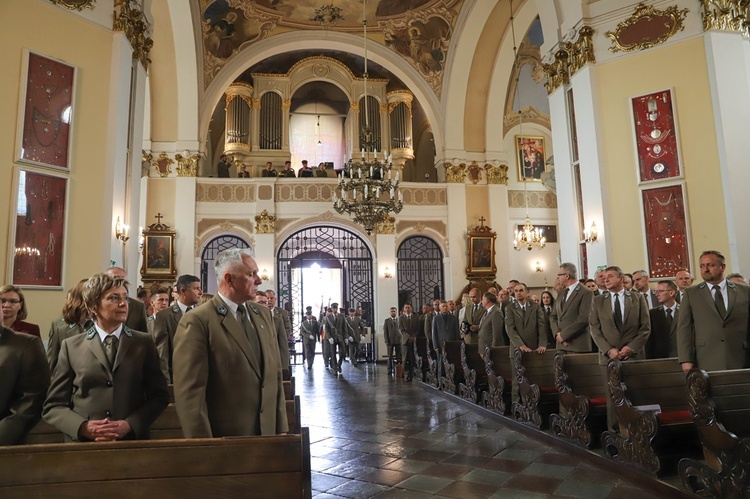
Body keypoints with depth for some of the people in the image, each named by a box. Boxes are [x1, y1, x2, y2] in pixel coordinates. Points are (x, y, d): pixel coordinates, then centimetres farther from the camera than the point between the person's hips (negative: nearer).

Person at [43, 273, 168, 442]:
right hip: (82, 443, 1)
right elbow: (53, 406, 6)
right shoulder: (71, 346, 6)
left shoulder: (144, 343, 5)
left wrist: (131, 424, -11)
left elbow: (159, 396, 3)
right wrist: (83, 427, -10)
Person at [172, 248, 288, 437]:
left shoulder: (263, 314, 6)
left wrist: (282, 428, 6)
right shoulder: (197, 322, -14)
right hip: (226, 440, -5)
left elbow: (275, 375, 8)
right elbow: (190, 391, -15)